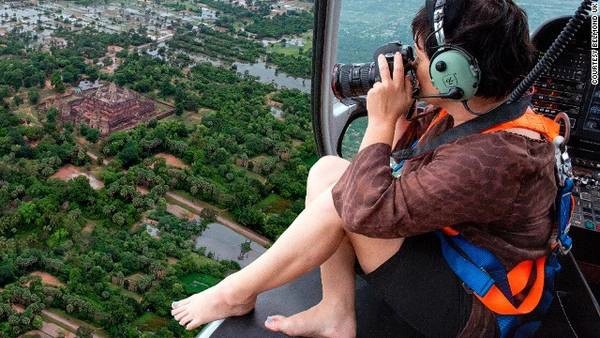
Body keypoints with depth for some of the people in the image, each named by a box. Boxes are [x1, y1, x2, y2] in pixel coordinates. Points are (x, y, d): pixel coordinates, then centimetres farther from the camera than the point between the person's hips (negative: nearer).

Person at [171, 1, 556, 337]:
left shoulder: (492, 157, -33)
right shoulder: (479, 112, -3)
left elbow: (369, 211, -32)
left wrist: (381, 120, -25)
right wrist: (401, 113, -6)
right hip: (445, 250, 9)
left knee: (345, 196, -22)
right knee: (327, 169, -4)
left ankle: (238, 293, -1)